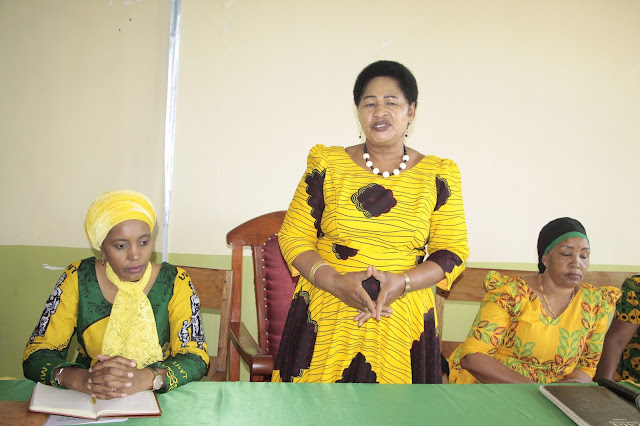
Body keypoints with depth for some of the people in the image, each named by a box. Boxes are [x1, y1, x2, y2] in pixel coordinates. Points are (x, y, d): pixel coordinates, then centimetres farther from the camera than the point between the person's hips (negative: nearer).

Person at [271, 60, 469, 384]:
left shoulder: (438, 175, 5)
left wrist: (402, 282, -14)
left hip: (402, 323, 0)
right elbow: (293, 238, 3)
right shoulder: (327, 166, 4)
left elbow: (453, 251, 4)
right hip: (326, 319, 0)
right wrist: (335, 281, -14)